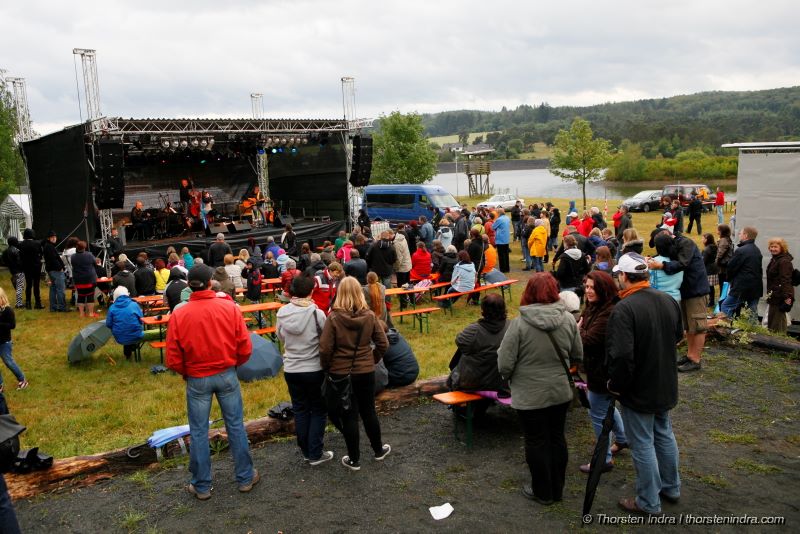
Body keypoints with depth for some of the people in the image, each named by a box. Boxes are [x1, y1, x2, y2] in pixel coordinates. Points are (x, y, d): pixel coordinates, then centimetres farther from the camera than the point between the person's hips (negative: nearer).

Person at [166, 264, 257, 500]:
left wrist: (186, 373, 12)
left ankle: (202, 486, 23)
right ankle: (245, 478, 24)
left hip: (196, 379, 0)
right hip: (226, 375, 1)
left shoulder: (178, 314, -11)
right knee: (235, 426, 13)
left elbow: (173, 359, -7)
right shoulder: (230, 308, -10)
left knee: (199, 432, 11)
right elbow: (245, 348, -8)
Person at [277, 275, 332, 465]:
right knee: (318, 410, 10)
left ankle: (305, 451, 25)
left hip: (291, 369, 4)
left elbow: (280, 337, 8)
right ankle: (316, 453, 13)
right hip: (314, 369, -4)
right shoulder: (317, 313, -17)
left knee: (300, 410, 15)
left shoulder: (282, 312, -6)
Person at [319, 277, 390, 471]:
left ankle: (354, 459, 20)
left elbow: (325, 349, -16)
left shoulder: (333, 318, -16)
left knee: (349, 415, 9)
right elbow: (383, 344, -3)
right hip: (366, 372, 3)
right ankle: (378, 450, 36)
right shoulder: (370, 316, -7)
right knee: (368, 412, 19)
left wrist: (326, 368, 1)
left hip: (340, 374, -2)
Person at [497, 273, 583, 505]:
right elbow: (578, 356, 3)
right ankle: (557, 489, 33)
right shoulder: (568, 319, -9)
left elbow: (504, 365, -18)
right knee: (557, 438, 19)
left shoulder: (519, 323, -21)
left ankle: (543, 492, 26)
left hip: (530, 395, -4)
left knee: (536, 442, 12)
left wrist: (510, 376, 4)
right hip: (561, 391, 4)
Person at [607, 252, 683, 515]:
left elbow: (622, 355, -32)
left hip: (638, 390, -8)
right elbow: (678, 335, 13)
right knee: (664, 435, 24)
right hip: (666, 385, 8)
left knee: (642, 444, 6)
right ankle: (671, 487, 40)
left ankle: (649, 502, 20)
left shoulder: (624, 308, -27)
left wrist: (616, 384, -17)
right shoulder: (668, 300, -2)